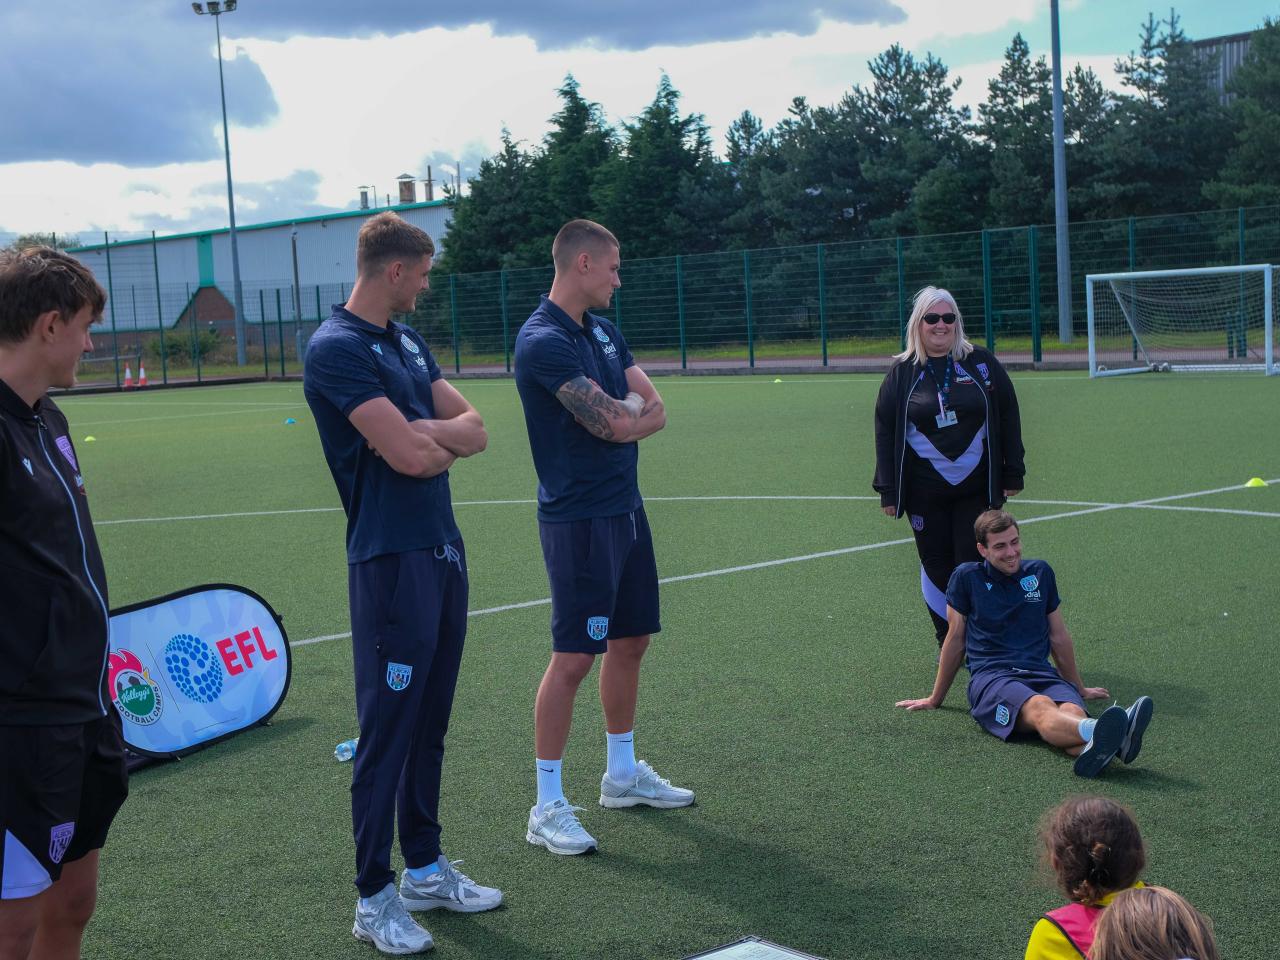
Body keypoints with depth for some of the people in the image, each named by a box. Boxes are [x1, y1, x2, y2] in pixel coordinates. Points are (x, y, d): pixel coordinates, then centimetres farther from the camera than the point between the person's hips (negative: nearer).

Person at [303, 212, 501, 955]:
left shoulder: (406, 340, 15)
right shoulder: (337, 348, -14)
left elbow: (473, 429, 8)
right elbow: (410, 456, -22)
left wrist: (427, 435, -12)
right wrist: (448, 440, 0)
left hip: (444, 548, 9)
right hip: (391, 560, -9)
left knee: (430, 721, 16)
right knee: (388, 729, -3)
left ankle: (426, 867, 28)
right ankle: (375, 898, 6)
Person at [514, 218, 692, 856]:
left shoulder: (602, 331, 13)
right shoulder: (543, 341, -17)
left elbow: (654, 409, 7)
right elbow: (612, 425, -21)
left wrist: (618, 413, -13)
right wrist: (631, 410, 1)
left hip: (625, 509, 9)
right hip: (578, 518, -9)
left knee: (630, 642, 16)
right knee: (574, 657, -7)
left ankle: (622, 773, 32)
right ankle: (547, 808, 2)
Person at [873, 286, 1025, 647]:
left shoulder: (982, 363, 2)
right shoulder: (902, 372, 3)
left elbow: (1008, 418, 6)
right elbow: (884, 431, 5)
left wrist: (1012, 474, 3)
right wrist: (888, 491, 1)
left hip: (977, 485, -1)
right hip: (925, 489, 1)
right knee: (937, 566, 5)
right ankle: (949, 645, 19)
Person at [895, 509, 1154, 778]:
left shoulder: (1041, 572, 17)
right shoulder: (966, 577, 8)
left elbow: (1059, 636, 27)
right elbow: (955, 639, 16)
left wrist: (1079, 689, 34)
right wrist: (935, 700, 22)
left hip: (1041, 673, 4)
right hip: (990, 676, -4)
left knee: (1072, 711, -35)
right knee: (1040, 706, -39)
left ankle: (1095, 748, -70)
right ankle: (1097, 731, -72)